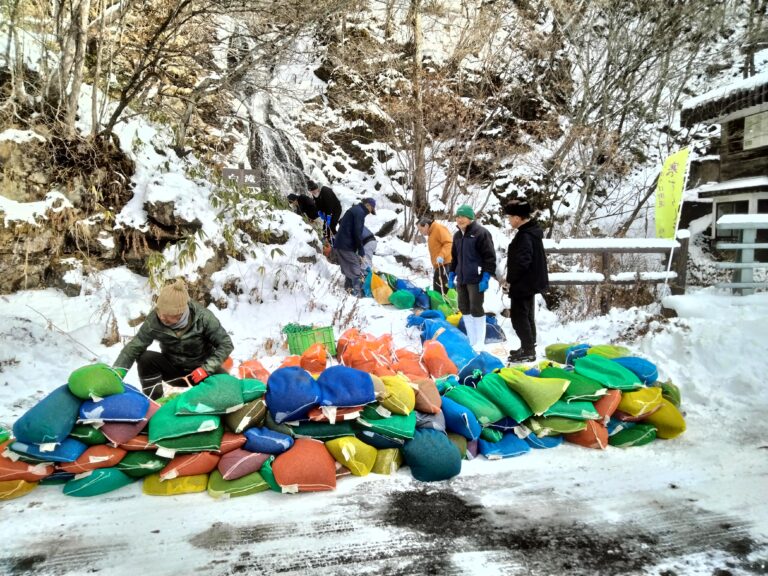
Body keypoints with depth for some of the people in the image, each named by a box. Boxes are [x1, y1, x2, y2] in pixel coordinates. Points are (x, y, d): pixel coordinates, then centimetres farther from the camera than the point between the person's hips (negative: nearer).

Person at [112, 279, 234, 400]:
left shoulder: (202, 317, -26)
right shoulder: (154, 319, -20)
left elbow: (226, 344, -19)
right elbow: (134, 347, -20)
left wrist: (206, 368, -29)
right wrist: (116, 373, -35)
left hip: (200, 368, -2)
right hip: (173, 367, 2)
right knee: (145, 358, -25)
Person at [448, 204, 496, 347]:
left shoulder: (481, 233, -10)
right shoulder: (457, 235, 14)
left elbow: (490, 257, -13)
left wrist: (486, 276, -18)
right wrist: (452, 274, 19)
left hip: (475, 279, -8)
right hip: (461, 278, 8)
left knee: (476, 310, -4)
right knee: (464, 309, 11)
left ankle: (479, 343, 6)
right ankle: (471, 340, 22)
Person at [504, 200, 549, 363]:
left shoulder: (524, 236, -22)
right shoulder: (533, 231, 10)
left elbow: (521, 262, -28)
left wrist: (510, 279, -14)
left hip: (523, 283, -11)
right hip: (532, 281, 11)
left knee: (518, 317, -3)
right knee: (527, 316, 18)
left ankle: (528, 351, 1)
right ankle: (529, 348, 29)